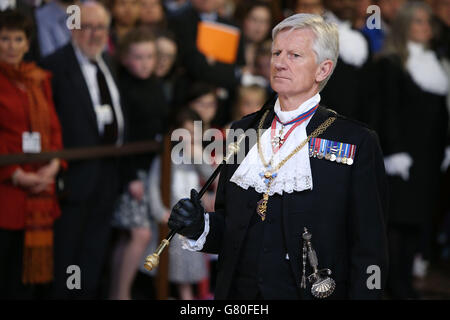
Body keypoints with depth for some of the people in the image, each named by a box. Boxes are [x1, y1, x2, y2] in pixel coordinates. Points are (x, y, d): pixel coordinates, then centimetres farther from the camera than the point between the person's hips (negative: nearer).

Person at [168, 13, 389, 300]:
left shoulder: (357, 143, -6)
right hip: (238, 294, 4)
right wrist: (201, 227, -5)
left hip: (311, 293, -4)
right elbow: (229, 227, 14)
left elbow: (369, 253, -8)